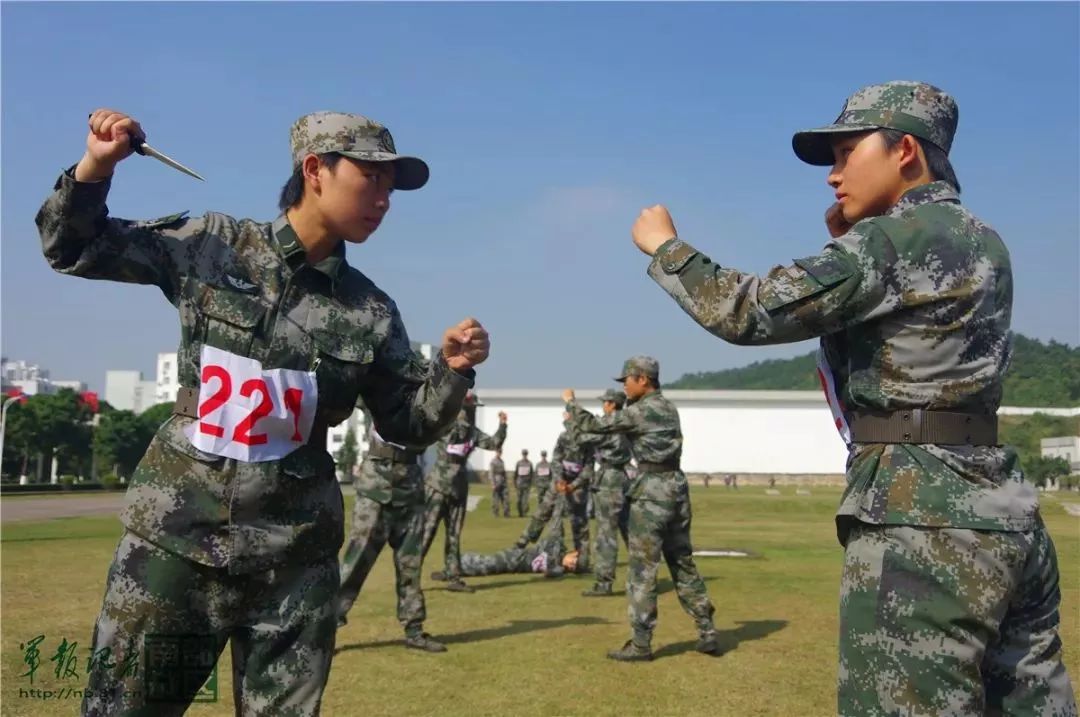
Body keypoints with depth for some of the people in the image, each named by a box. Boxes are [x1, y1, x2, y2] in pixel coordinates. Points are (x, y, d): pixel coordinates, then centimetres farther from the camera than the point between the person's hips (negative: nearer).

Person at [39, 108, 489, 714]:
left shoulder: (370, 313, 2)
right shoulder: (211, 245, -2)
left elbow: (410, 425, 7)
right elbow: (75, 248, 7)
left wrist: (452, 370, -10)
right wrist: (95, 168, -9)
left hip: (293, 558, 2)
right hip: (175, 535, -1)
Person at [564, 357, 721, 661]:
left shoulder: (639, 411, -12)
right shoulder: (668, 408, 13)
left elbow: (592, 425, -8)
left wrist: (570, 401, 9)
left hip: (652, 490, -8)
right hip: (676, 486, 8)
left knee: (642, 569, -2)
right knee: (683, 563, 14)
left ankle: (640, 644, 2)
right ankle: (708, 633, 16)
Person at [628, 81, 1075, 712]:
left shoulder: (892, 241, -10)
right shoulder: (981, 242, 17)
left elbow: (749, 312, -12)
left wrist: (664, 244, 2)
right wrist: (847, 240, 16)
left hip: (920, 525, -10)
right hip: (1007, 520, 10)